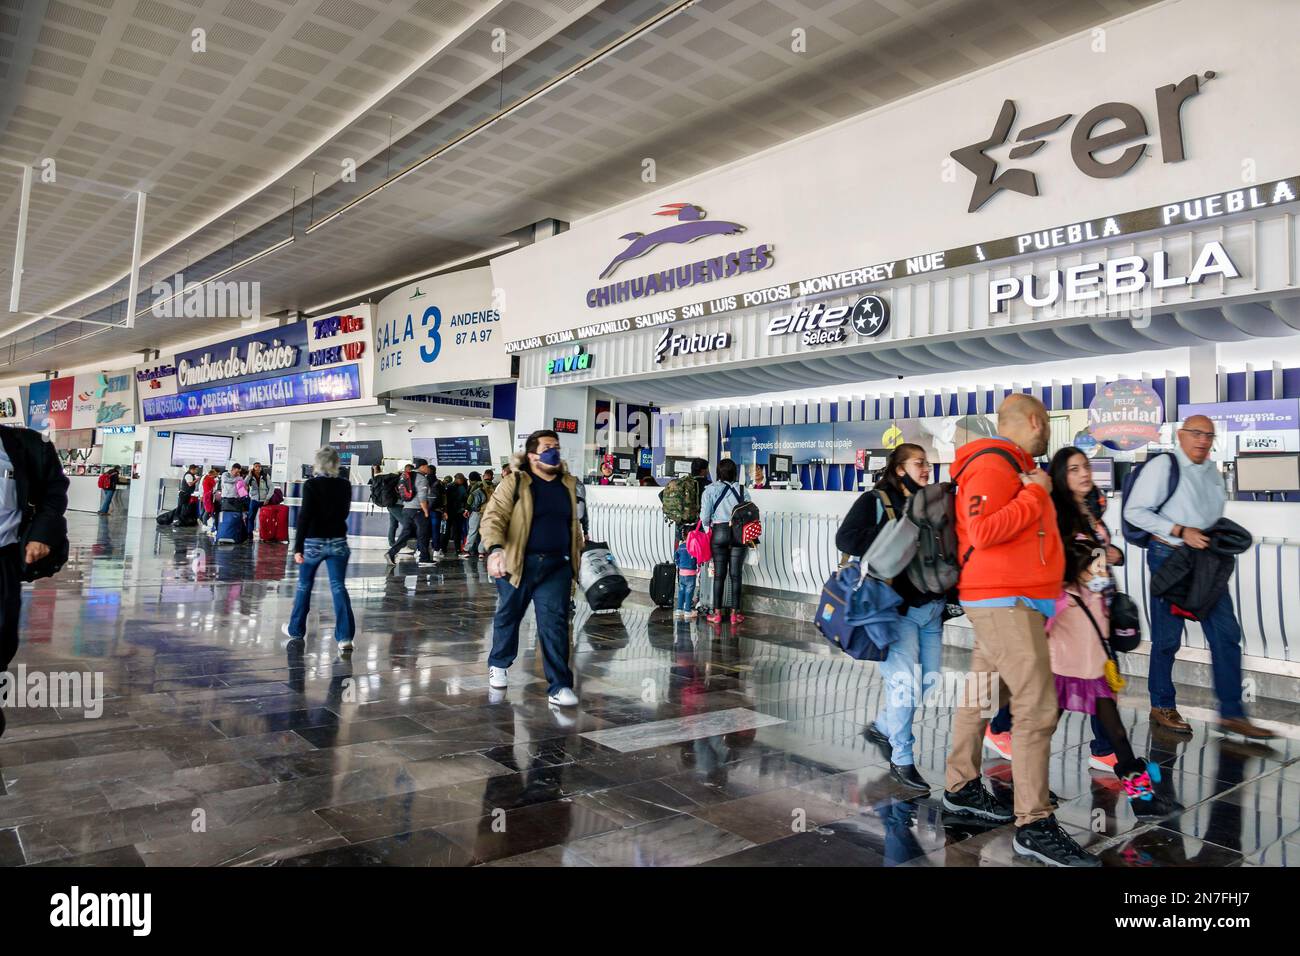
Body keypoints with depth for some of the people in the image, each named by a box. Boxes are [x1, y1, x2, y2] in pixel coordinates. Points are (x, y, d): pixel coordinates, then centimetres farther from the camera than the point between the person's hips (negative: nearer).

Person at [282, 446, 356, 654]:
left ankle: (296, 630, 31)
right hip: (338, 541, 2)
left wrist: (298, 547, -12)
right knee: (339, 587, -2)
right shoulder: (345, 485, 2)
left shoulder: (311, 484, -10)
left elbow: (304, 516, -13)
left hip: (314, 542, -2)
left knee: (304, 585, 16)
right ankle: (344, 637, -11)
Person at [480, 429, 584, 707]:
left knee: (555, 623, -6)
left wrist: (578, 552, 25)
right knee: (508, 616, 17)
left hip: (556, 566, 2)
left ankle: (559, 686, -1)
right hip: (518, 564, -2)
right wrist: (495, 549, -32)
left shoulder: (568, 484, 9)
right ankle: (499, 664, 43)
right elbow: (493, 517, -16)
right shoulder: (515, 483, -7)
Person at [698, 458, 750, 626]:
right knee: (735, 574, 6)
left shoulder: (711, 489, -1)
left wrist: (707, 532, 10)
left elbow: (705, 516, -5)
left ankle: (717, 613, 10)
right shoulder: (742, 490, 1)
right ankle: (735, 613, 11)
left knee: (719, 574, 6)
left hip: (719, 532, 0)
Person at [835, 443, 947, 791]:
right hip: (897, 606, -7)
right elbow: (846, 538, -16)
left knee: (928, 679, 9)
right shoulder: (875, 501, -3)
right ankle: (901, 760, 11)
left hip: (932, 606, 7)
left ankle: (882, 727, 33)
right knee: (904, 680, -6)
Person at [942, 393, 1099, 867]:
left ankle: (962, 788, 25)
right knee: (1037, 707, -11)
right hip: (1003, 602, -10)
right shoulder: (992, 464, -14)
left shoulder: (1016, 468, 18)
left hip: (1013, 602, 10)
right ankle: (1034, 825, -5)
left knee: (982, 697, 15)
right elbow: (983, 532, -25)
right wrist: (1035, 495, -17)